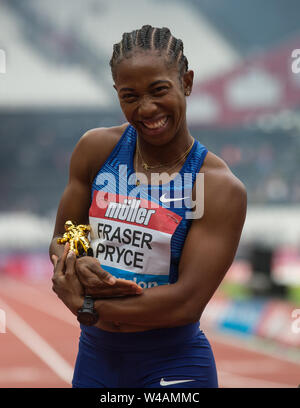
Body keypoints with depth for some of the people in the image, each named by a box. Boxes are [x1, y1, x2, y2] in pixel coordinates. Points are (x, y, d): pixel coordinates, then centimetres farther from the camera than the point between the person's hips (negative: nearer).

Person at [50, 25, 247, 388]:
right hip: (95, 357, 4)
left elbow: (188, 301, -18)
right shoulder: (96, 149, -1)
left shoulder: (221, 188, -14)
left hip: (173, 368, -4)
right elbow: (61, 241, 7)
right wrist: (78, 267, -16)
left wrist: (85, 307, -15)